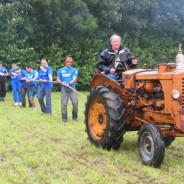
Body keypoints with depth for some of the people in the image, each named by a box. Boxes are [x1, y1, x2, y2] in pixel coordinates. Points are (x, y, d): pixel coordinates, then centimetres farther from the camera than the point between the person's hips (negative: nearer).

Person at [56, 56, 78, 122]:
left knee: (75, 102, -10)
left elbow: (74, 79, -6)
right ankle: (64, 117, 5)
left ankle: (75, 116, 7)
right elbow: (58, 80, 13)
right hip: (64, 89, 1)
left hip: (72, 89, -1)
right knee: (64, 103, -4)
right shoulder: (60, 70, 14)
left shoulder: (74, 70, 6)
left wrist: (69, 83, -24)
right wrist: (62, 83, -8)